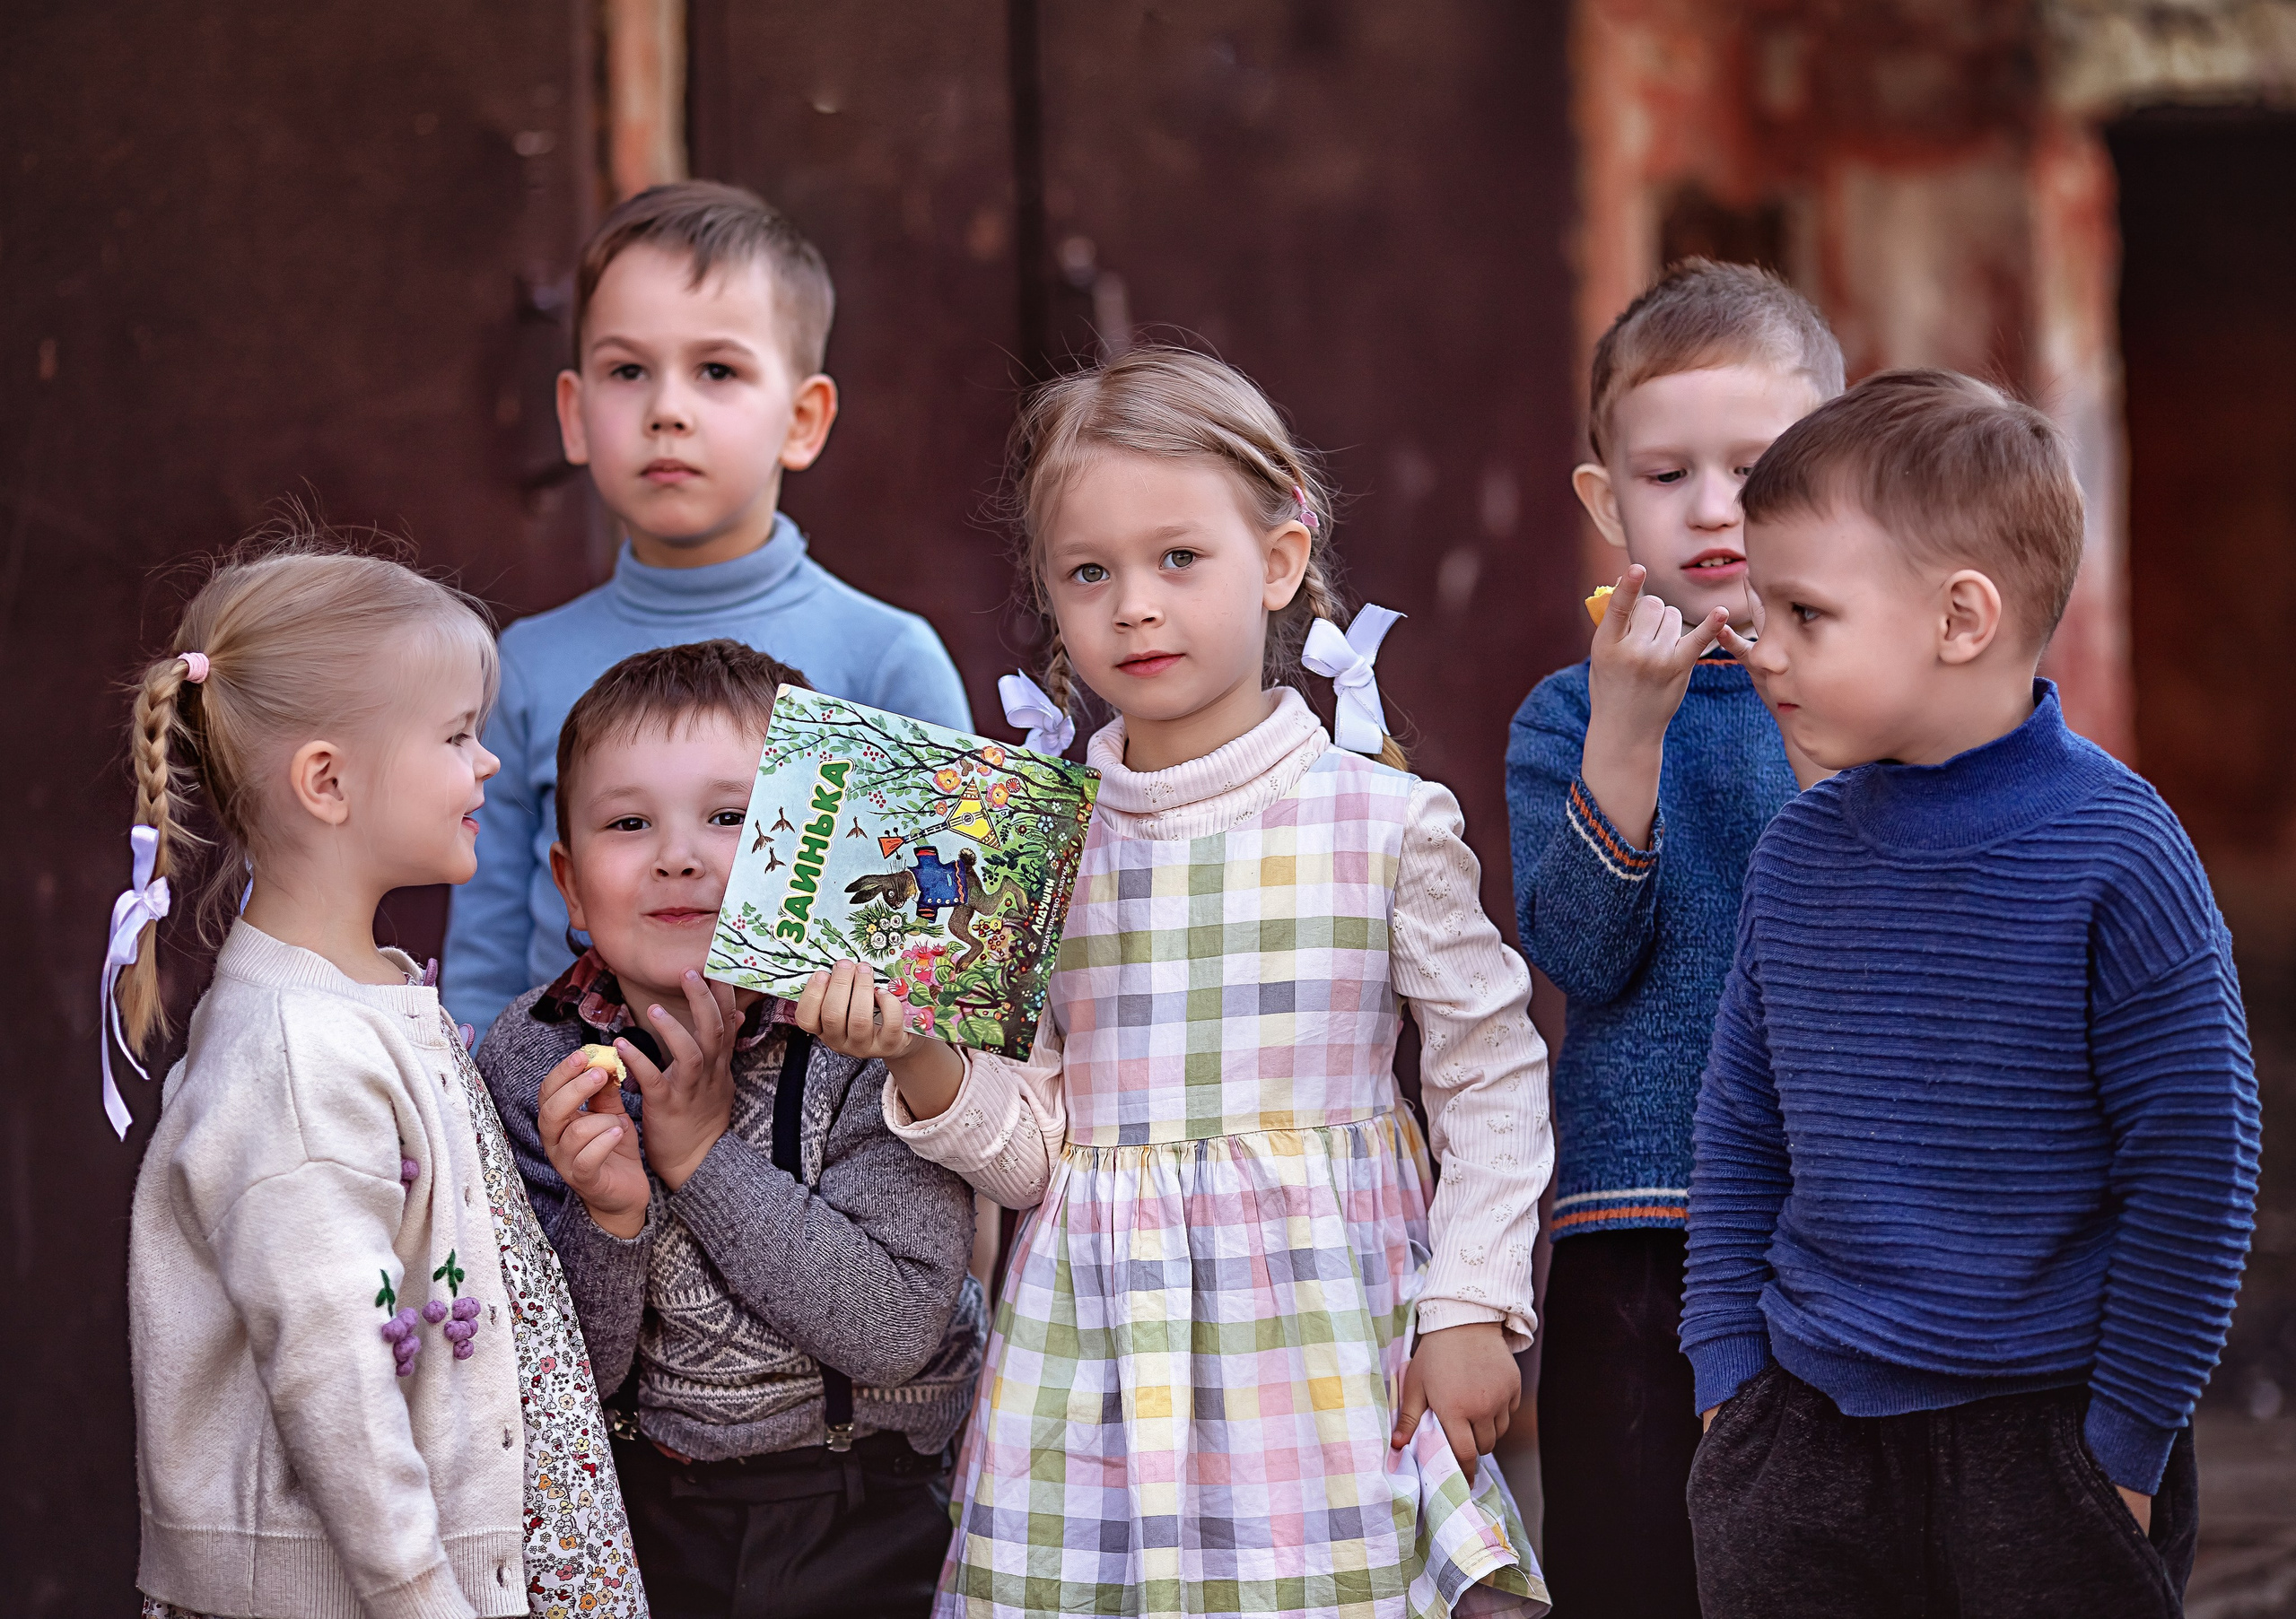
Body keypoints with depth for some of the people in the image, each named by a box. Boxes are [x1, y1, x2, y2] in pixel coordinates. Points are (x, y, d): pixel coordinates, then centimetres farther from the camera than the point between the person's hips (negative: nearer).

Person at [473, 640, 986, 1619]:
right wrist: (611, 1217, -27)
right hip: (637, 1516, 2)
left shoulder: (873, 1040, -17)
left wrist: (703, 1158, -25)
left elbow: (900, 1330, -24)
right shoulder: (533, 1059, -9)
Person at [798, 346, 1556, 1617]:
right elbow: (1036, 1144, 7)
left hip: (1319, 1354, -2)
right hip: (1098, 1357, 2)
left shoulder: (1383, 820, -2)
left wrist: (1472, 1306, -2)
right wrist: (919, 1063, -10)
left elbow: (1492, 1075, 3)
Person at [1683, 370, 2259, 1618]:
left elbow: (2195, 1165, -10)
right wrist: (1731, 1374, 7)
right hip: (1802, 1440, 5)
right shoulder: (1795, 854, 4)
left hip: (2045, 1441, -5)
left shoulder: (2114, 854, -11)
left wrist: (2125, 1437, -9)